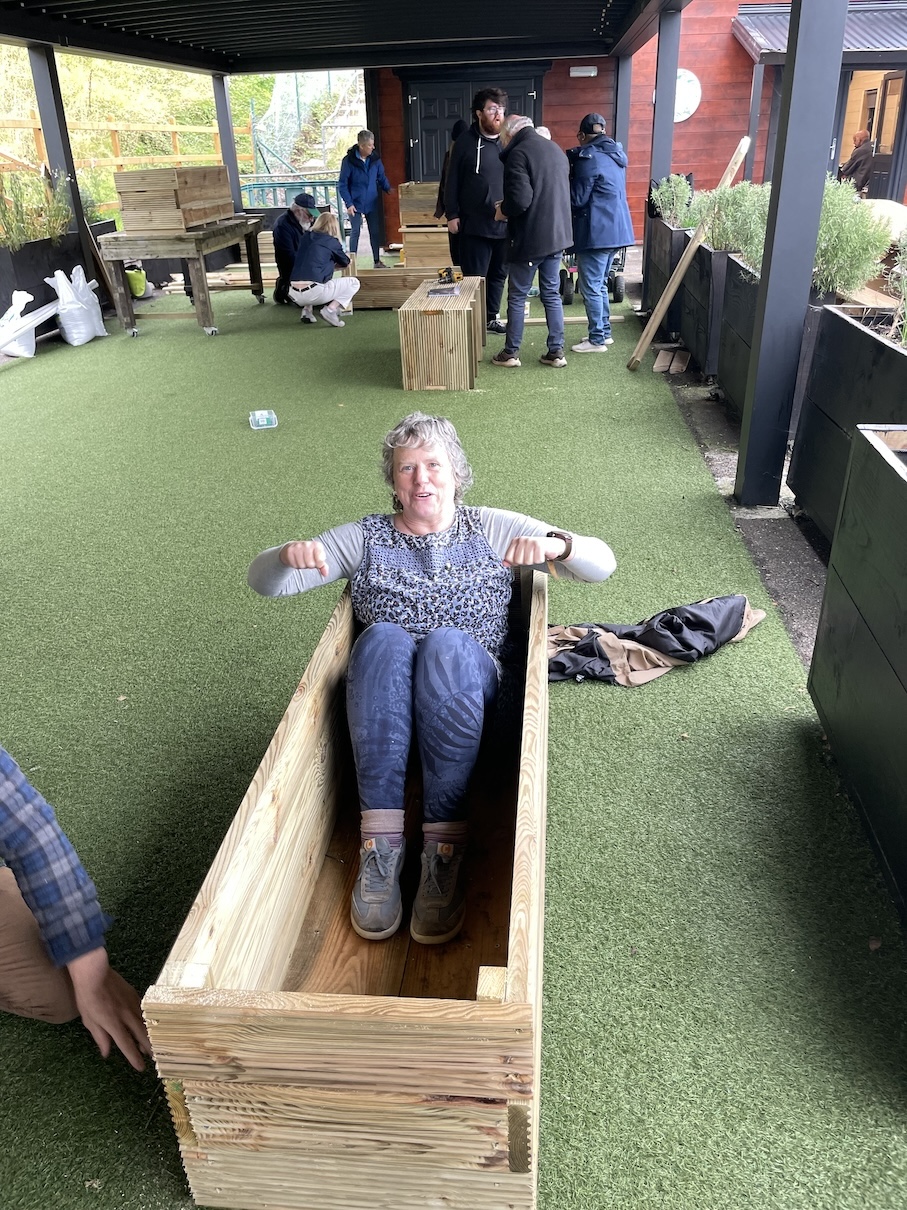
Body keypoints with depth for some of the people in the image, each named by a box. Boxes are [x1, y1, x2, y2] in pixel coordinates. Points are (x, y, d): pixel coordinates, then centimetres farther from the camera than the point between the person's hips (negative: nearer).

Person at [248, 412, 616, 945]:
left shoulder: (492, 528, 12)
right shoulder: (365, 537, 15)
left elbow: (602, 563, 4)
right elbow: (263, 581, 10)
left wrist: (554, 545, -20)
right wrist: (290, 555, -15)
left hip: (467, 697, -1)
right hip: (384, 704, 1)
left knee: (448, 642, -33)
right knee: (383, 637, -31)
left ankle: (444, 849, -33)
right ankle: (382, 839, -32)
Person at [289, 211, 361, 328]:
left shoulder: (305, 237, 17)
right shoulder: (332, 241, 5)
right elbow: (345, 262, 23)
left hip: (294, 295, 6)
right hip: (313, 293, -5)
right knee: (354, 282, 11)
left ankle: (307, 310, 19)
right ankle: (330, 309, -5)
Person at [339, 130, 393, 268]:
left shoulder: (374, 158, 0)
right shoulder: (349, 160, -12)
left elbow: (382, 177, 13)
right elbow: (343, 184, -9)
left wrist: (388, 189, -2)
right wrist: (348, 203, -15)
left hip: (372, 202, 4)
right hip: (356, 203, -4)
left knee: (375, 231, 8)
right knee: (355, 232, 1)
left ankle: (377, 261, 18)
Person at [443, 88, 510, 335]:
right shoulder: (466, 141, -2)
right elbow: (452, 181, -1)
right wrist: (452, 214, -6)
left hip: (505, 223, 4)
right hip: (475, 224, -4)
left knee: (499, 274, 12)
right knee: (474, 276, 0)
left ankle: (491, 317, 26)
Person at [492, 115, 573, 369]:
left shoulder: (518, 153, -13)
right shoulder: (555, 149, 14)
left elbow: (520, 200, -23)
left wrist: (503, 211, -3)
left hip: (530, 238, -7)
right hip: (557, 234, 8)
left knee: (517, 297, 4)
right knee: (552, 294, 12)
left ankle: (511, 353, 11)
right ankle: (556, 351, 13)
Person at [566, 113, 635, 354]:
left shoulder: (588, 157, -13)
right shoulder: (616, 153, 13)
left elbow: (577, 199, -12)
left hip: (596, 231, -9)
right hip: (615, 228, 9)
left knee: (590, 287, -2)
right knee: (600, 284, 18)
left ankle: (597, 340, 1)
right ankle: (604, 332, 24)